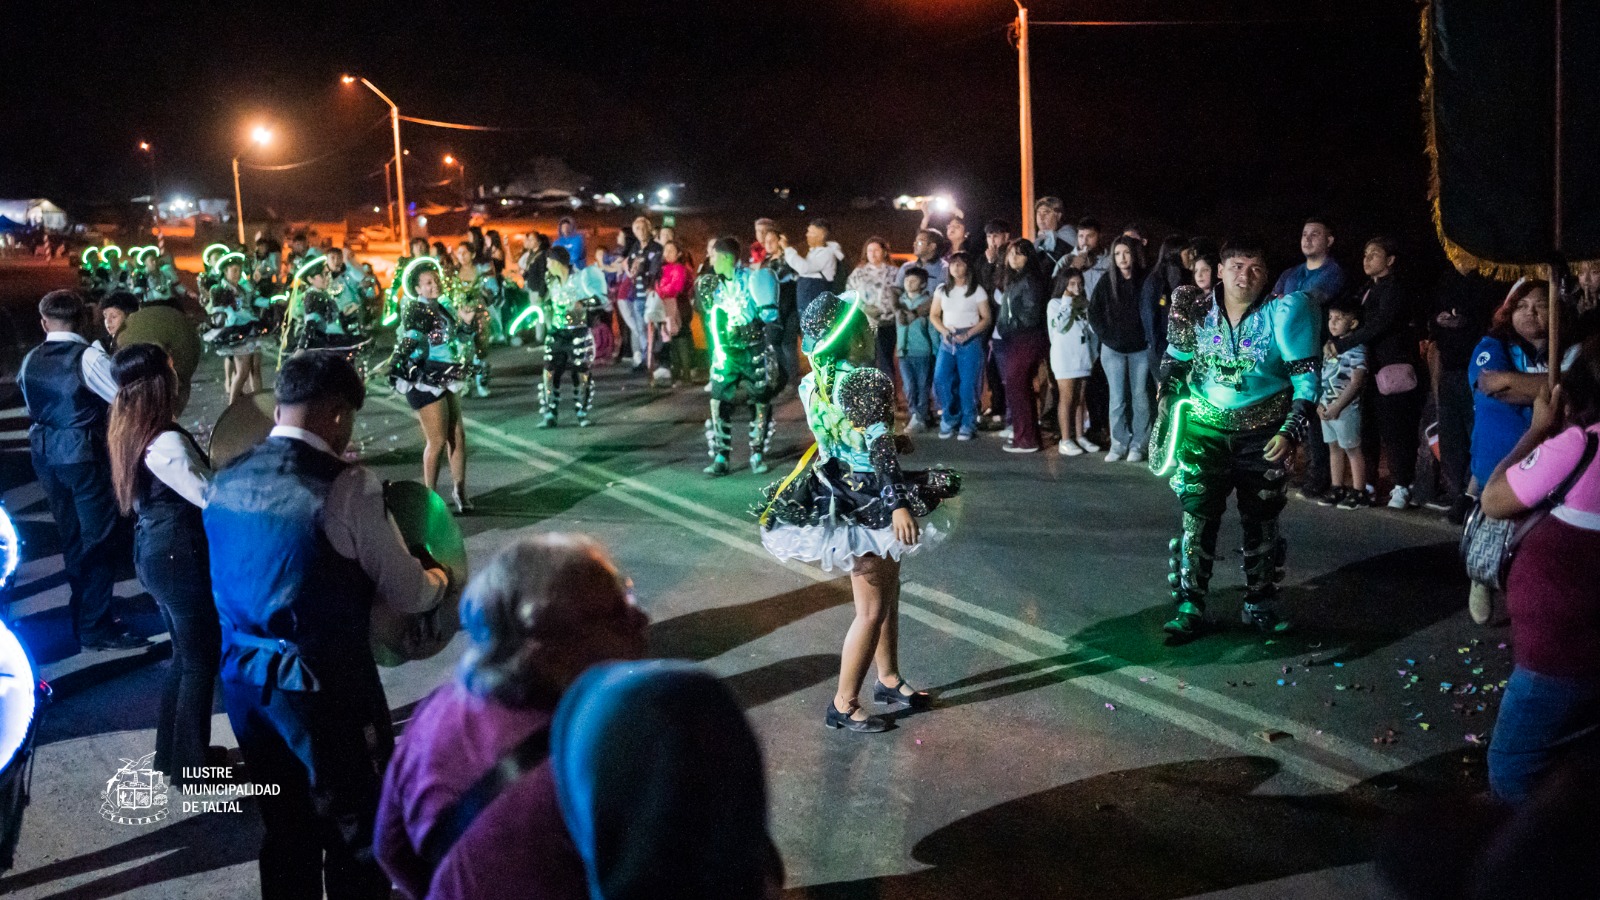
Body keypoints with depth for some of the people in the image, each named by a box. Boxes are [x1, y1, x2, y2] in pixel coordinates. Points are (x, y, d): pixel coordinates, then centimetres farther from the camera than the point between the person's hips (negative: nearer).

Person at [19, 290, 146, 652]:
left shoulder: (29, 361, 5)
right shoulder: (88, 356, -16)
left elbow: (32, 407, 18)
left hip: (46, 455, 7)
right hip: (84, 454, -7)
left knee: (72, 537, 18)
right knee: (98, 538, 1)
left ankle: (83, 614, 31)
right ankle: (96, 627, 2)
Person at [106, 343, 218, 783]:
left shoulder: (129, 430, 5)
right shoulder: (166, 442, -25)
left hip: (154, 549, 10)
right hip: (180, 554, -10)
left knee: (185, 654, 23)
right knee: (201, 660, 6)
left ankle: (172, 752, 35)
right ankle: (191, 764, 18)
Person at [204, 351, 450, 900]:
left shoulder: (224, 482, 1)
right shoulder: (345, 487, -19)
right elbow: (408, 596, -11)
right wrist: (440, 578, 11)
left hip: (243, 679, 7)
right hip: (324, 688, -6)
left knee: (283, 828, 22)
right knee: (357, 833, 12)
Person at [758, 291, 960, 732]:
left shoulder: (813, 384, 2)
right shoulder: (870, 382, -21)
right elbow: (881, 449, -25)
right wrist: (899, 504, -25)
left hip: (836, 494, 9)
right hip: (867, 502, -9)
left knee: (887, 592, 23)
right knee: (872, 608, 3)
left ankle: (889, 679, 38)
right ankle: (844, 705, 12)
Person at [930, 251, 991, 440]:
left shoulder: (977, 290, 1)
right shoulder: (942, 290, 12)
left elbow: (986, 318, -1)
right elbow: (934, 315, 14)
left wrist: (967, 335, -14)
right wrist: (943, 331, -5)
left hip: (970, 341, -3)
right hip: (947, 340, 3)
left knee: (968, 384, -5)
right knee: (940, 379, -7)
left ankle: (968, 425, 6)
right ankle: (949, 418, 12)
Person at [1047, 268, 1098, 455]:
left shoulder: (1084, 305, 13)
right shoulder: (1055, 304, -1)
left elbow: (1092, 330, 16)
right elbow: (1060, 326, -17)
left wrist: (1093, 353, 8)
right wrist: (1068, 302, -11)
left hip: (1083, 357, 5)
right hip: (1064, 358, -5)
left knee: (1080, 399, 9)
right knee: (1067, 398, -6)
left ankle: (1080, 436, 14)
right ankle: (1065, 440, -3)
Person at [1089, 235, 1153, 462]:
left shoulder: (1144, 280, -1)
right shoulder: (1106, 282, 2)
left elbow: (1153, 313, -1)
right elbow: (1093, 313, 5)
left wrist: (1151, 339, -10)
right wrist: (1107, 338, -2)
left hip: (1140, 348, -1)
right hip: (1113, 350, 1)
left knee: (1140, 397, 3)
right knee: (1117, 399, 2)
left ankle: (1138, 445, 8)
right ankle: (1118, 444, 8)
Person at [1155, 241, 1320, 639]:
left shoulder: (1281, 313, -9)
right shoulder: (1197, 310, -2)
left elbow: (1306, 378, -10)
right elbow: (1174, 364, 12)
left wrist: (1290, 432, -19)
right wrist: (1169, 418, 7)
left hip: (1262, 434, 0)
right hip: (1205, 429, 1)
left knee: (1261, 520, 10)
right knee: (1196, 516, -6)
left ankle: (1258, 603, 25)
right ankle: (1190, 606, 2)